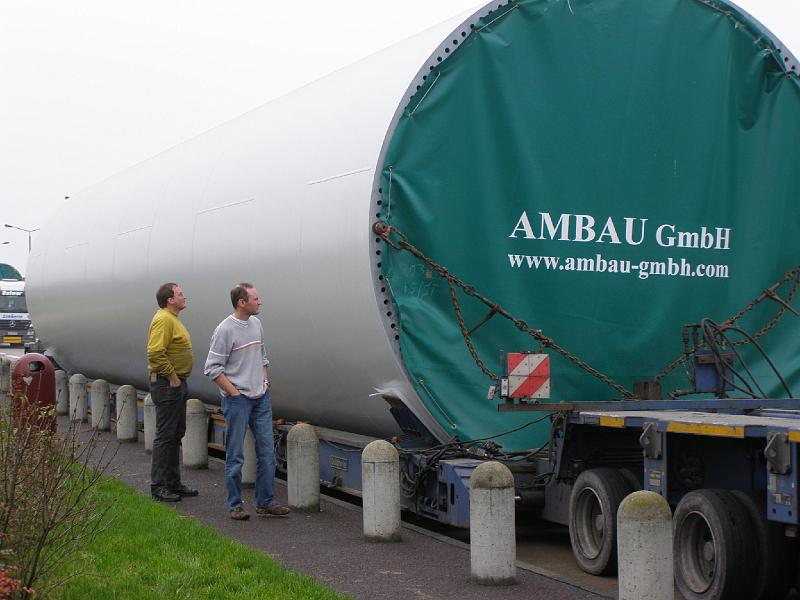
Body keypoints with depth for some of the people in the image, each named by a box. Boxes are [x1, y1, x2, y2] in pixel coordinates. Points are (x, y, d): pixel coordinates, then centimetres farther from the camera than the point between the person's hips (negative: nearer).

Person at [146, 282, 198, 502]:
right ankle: (158, 486, -2)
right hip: (167, 384, -11)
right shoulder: (163, 320, -17)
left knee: (176, 434, 15)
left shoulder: (172, 319, 17)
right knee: (165, 434, -6)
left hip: (176, 384, 11)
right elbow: (155, 353, -26)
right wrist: (172, 377, -20)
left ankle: (173, 482, 22)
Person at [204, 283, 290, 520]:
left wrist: (265, 382, 12)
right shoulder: (225, 329, -13)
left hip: (261, 397, 7)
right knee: (235, 455, 1)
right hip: (237, 400, -7)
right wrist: (234, 393, -14)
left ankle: (266, 503, 15)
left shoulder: (256, 324, 11)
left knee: (266, 451, 7)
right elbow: (212, 368, -13)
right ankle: (235, 505, 10)